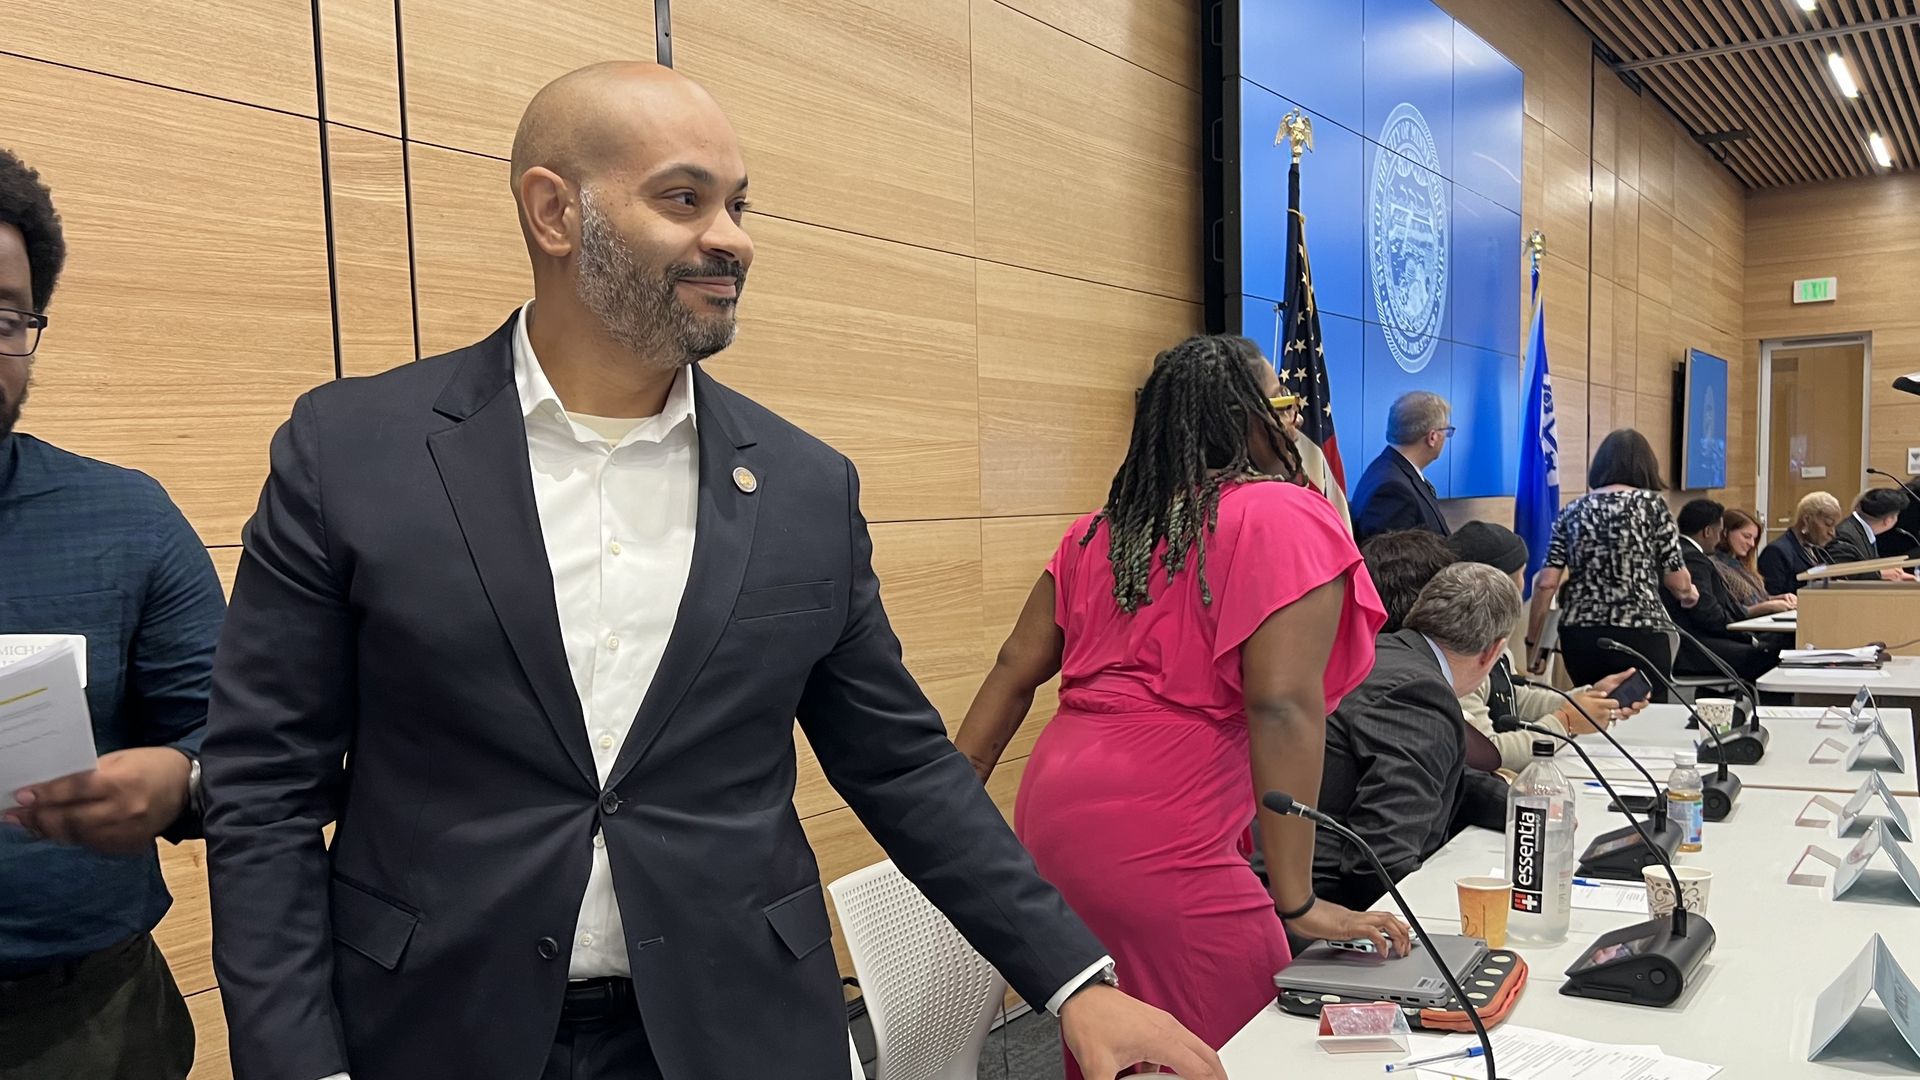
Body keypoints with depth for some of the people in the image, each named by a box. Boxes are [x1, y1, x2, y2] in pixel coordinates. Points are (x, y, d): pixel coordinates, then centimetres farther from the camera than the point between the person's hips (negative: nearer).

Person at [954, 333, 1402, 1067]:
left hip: (1050, 816, 8)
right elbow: (1283, 705, -16)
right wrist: (1297, 900, -13)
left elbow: (1014, 670, 14)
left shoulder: (1101, 531, 14)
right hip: (1158, 842, -8)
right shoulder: (1284, 517, -7)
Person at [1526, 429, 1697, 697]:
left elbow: (1546, 584, 1)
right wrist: (1689, 593, 23)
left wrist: (1533, 643, 7)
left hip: (1579, 637, 4)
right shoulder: (1651, 504, 0)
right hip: (1638, 636, -4)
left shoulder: (1573, 511, 9)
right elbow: (1678, 582, 0)